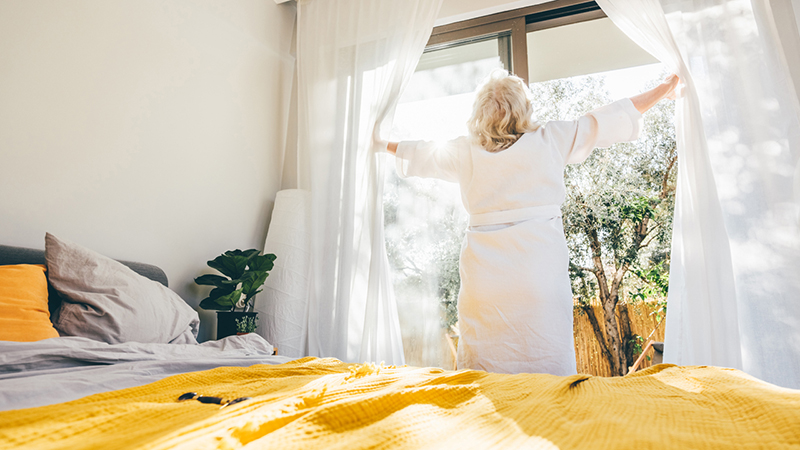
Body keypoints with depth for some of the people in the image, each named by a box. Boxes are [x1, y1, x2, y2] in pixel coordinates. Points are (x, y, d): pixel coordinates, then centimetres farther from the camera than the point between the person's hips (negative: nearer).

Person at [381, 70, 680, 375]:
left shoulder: (464, 152, 8)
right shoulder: (550, 141, 2)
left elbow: (422, 154, 25)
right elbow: (604, 121, 12)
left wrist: (383, 144, 45)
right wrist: (664, 89, 27)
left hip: (484, 275, 2)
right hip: (539, 274, -2)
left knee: (483, 384, 10)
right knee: (547, 375, 6)